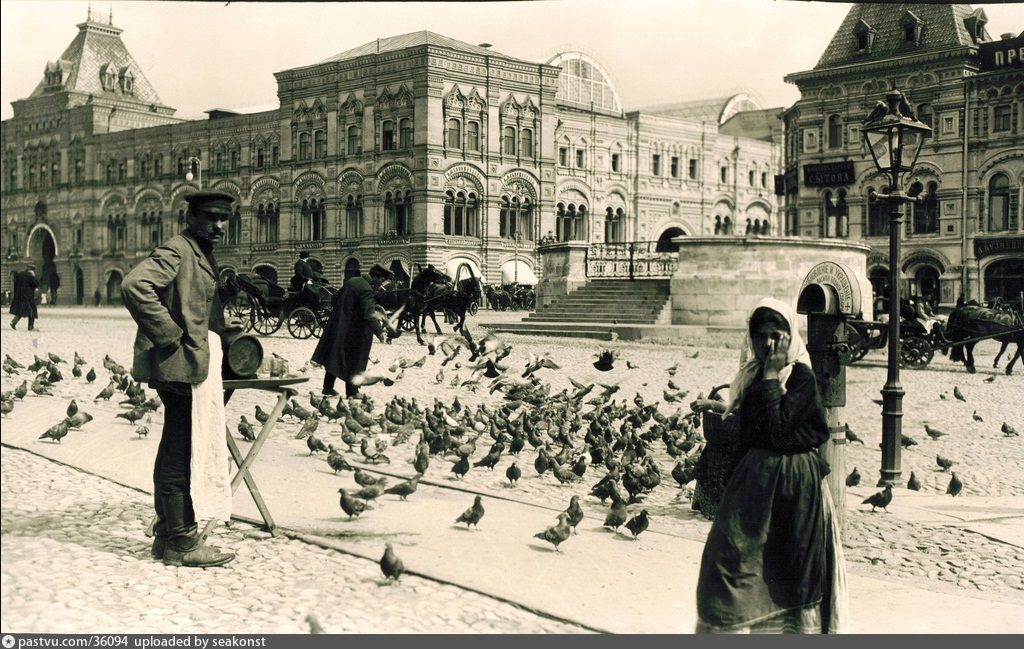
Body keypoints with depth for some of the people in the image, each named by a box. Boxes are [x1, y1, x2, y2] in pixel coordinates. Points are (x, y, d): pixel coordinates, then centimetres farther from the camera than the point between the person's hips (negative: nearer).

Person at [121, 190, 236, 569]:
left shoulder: (202, 254, 19)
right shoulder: (176, 251, -12)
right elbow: (135, 285, -28)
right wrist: (170, 336, -23)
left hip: (198, 367, 11)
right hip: (183, 367, -11)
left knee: (177, 453, 15)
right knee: (184, 455, -6)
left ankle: (168, 536, 24)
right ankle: (181, 543, 0)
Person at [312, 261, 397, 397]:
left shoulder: (351, 281, 4)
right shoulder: (367, 289, -22)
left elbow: (336, 299, 16)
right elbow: (369, 315, -32)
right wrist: (380, 332, -37)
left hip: (337, 325, 8)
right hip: (352, 329, -8)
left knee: (334, 358, 17)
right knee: (353, 361, 3)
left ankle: (328, 387, 27)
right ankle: (352, 392, 9)